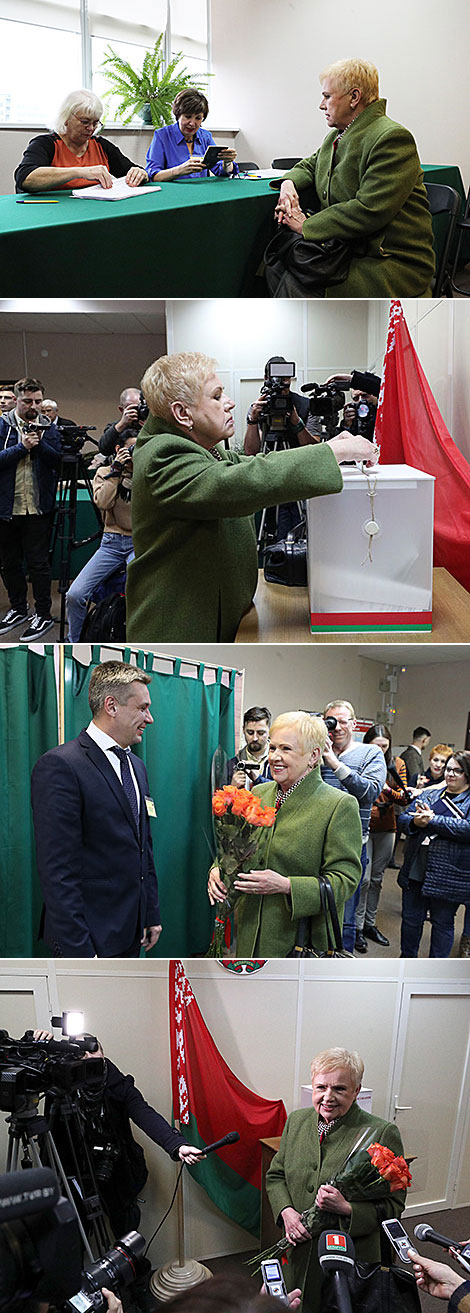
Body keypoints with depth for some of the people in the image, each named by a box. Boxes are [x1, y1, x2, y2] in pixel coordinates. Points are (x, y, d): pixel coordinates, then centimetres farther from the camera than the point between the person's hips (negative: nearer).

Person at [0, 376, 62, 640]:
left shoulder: (50, 428, 5)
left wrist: (40, 444, -16)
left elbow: (60, 462, -4)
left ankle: (44, 615, 9)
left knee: (38, 562, -1)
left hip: (39, 508, -1)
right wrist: (22, 447, -18)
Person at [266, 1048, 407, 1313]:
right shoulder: (296, 1121, 2)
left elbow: (394, 1205, -11)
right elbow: (276, 1175, 12)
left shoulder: (382, 1133, -15)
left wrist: (347, 1209, -26)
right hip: (298, 1253, 4)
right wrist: (286, 1211, -7)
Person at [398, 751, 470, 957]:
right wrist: (415, 821, -14)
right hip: (416, 870, 4)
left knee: (442, 922, 7)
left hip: (447, 876, -4)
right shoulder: (429, 795, 14)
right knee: (411, 918, 13)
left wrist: (432, 820, -18)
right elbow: (404, 818, 10)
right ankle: (407, 958, 31)